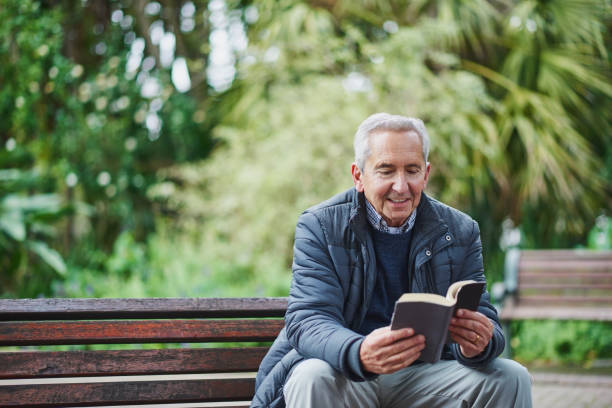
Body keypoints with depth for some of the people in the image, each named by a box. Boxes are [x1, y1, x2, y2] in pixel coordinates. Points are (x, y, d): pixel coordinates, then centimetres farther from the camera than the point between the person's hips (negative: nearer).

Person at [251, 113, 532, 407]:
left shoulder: (461, 232, 5)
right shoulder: (319, 226, -5)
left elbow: (483, 318, 0)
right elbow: (307, 321, -17)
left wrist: (477, 344, -29)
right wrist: (360, 354, -41)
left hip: (424, 375, 3)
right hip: (345, 376, -2)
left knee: (510, 377, -17)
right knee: (313, 377, -35)